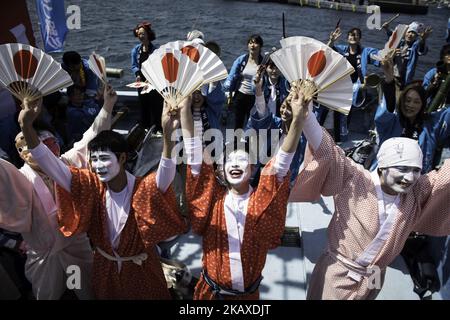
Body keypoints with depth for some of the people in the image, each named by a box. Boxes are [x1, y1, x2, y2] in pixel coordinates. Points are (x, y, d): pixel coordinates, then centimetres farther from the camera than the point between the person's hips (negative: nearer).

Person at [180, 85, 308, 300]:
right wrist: (185, 108, -25)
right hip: (211, 290, 1)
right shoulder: (214, 198, -10)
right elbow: (194, 154, -17)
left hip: (248, 292, 0)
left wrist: (298, 117, -37)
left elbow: (282, 162, -25)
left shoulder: (262, 201, -12)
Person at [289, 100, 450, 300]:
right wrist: (303, 111, -44)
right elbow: (325, 149, -30)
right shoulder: (353, 180, -21)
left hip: (374, 279, 5)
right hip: (338, 273, -4)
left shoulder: (417, 193, -6)